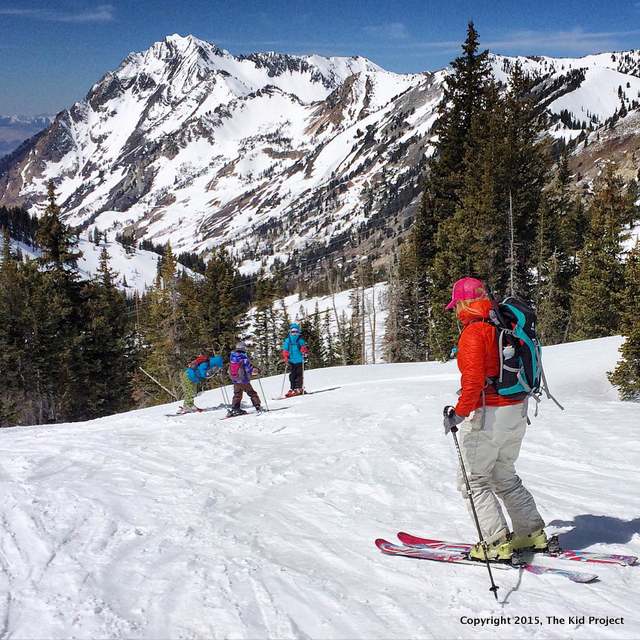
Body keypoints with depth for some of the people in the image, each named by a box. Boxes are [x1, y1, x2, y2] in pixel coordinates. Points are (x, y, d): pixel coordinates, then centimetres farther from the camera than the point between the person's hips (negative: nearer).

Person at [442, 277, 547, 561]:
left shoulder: (473, 332, -16)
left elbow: (473, 378, -27)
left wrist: (460, 412, -26)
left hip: (487, 416, -8)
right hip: (516, 414, 9)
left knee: (473, 480, 4)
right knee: (505, 477, 22)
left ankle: (496, 543, 2)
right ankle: (532, 533, 24)